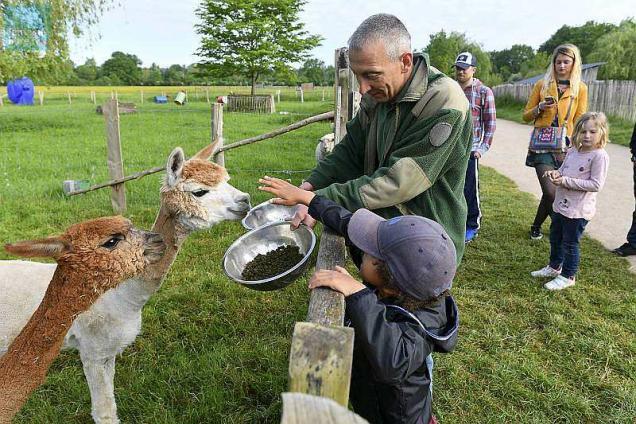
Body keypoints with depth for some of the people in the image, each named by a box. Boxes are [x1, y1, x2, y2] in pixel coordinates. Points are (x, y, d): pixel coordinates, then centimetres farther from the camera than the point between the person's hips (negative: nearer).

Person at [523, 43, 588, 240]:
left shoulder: (580, 88, 7)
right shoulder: (542, 85, 7)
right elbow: (526, 116, 10)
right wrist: (540, 108, -10)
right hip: (542, 145, -1)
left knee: (557, 191, 1)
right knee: (551, 192, -12)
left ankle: (536, 226, 24)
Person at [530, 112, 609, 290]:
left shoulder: (599, 156, -17)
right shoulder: (572, 151, 6)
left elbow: (596, 184, -21)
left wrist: (566, 181, -23)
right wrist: (555, 173, -8)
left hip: (578, 210, -8)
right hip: (561, 204, 8)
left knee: (570, 243, 4)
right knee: (555, 238, 22)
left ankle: (567, 276, 21)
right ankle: (554, 267, 43)